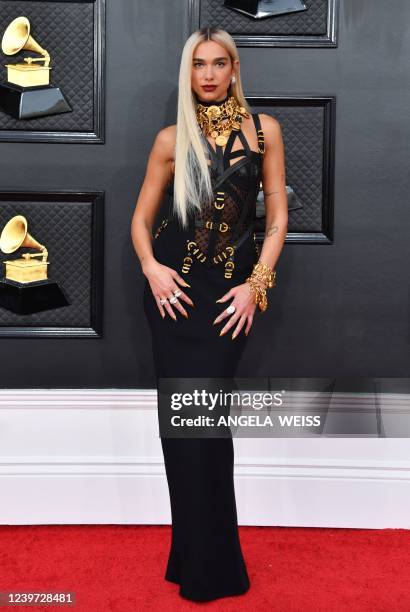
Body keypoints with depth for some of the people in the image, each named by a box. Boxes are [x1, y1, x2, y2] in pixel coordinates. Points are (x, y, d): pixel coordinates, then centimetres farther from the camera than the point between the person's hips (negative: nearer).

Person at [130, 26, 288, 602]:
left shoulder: (263, 129, 4)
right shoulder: (172, 138, 6)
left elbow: (278, 216, 3)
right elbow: (142, 217, 10)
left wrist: (257, 284, -8)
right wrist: (151, 266, -9)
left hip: (232, 292, -1)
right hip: (174, 288, 2)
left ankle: (210, 566, 18)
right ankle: (200, 559, 20)